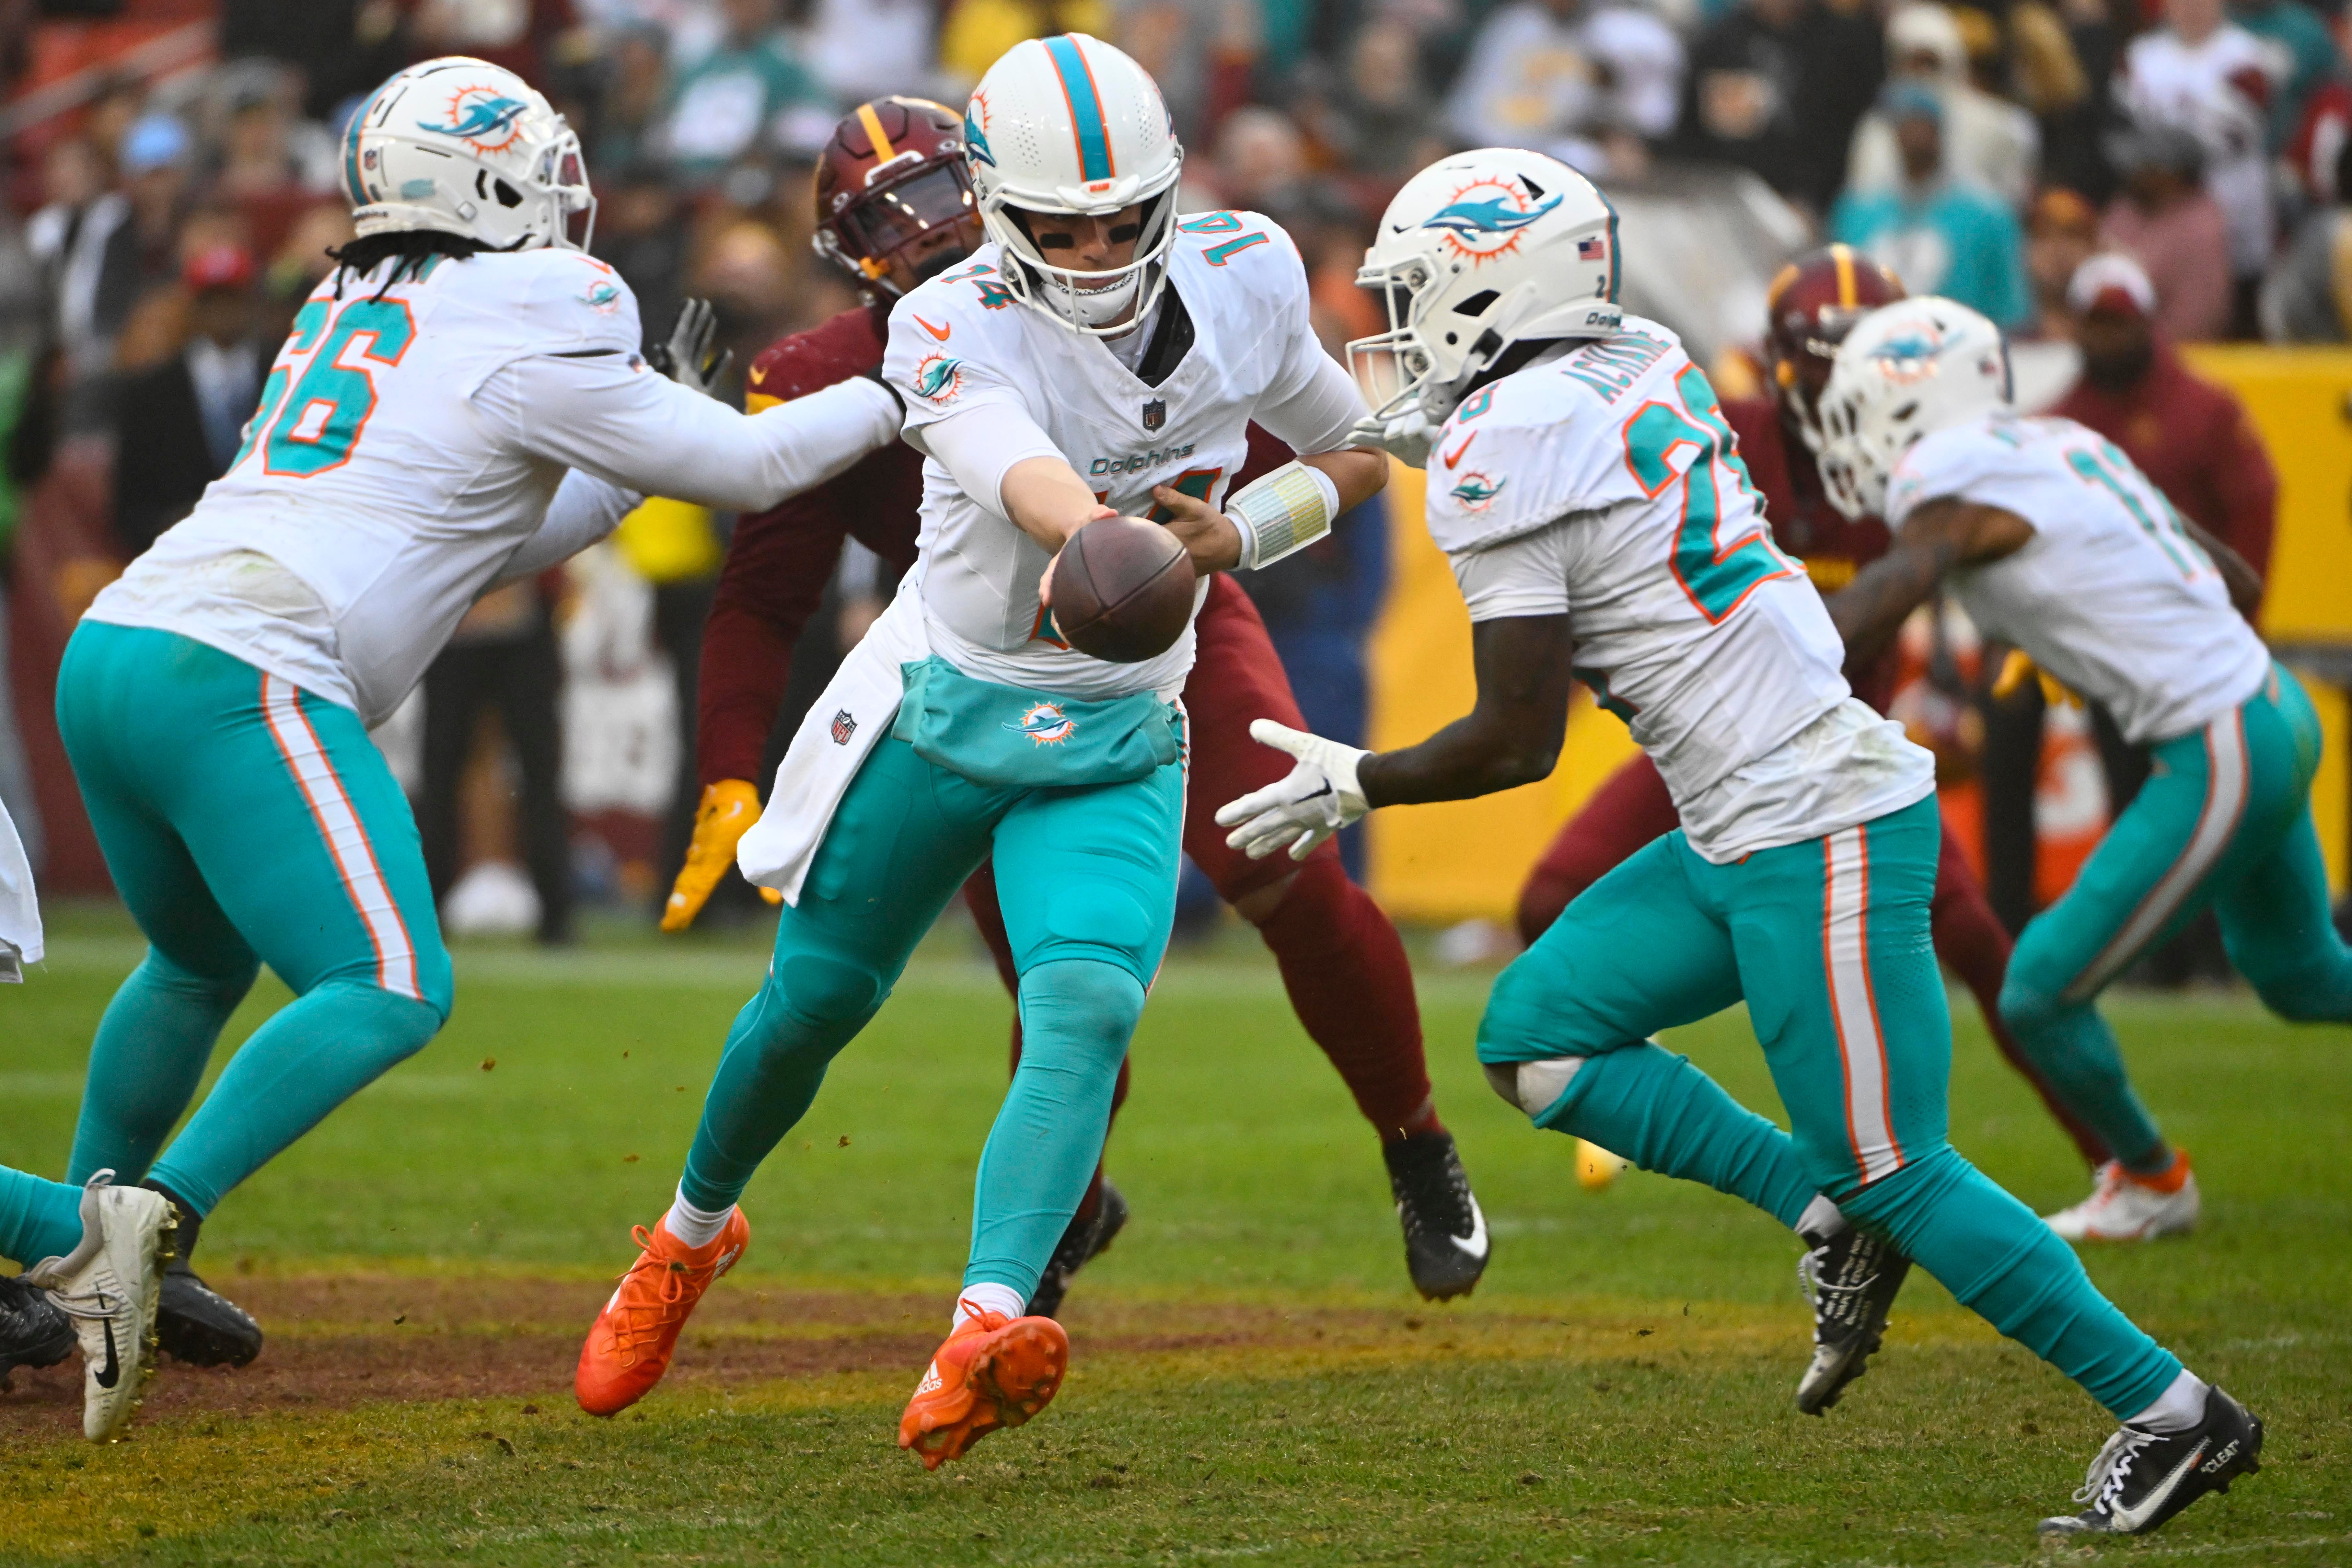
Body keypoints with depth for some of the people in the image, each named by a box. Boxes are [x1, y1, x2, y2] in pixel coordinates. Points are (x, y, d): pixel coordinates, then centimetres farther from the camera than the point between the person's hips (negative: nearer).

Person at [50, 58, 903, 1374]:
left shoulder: (349, 318, 24)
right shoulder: (530, 347, -2)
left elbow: (489, 548, 32)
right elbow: (751, 468, 6)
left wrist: (650, 434, 34)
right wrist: (894, 400, 21)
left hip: (108, 658, 9)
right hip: (237, 680, -9)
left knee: (202, 961, 28)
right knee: (394, 992, -11)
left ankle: (76, 1248, 31)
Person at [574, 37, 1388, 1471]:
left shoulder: (1244, 279, -9)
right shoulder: (955, 331, -21)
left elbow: (1354, 456, 8)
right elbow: (1024, 475, -43)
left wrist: (1235, 537, -12)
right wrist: (1101, 541, -66)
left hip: (1119, 746, 1)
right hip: (946, 707, -1)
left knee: (1089, 1010, -23)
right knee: (816, 1002, 12)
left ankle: (977, 1347, -38)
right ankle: (692, 1235, 42)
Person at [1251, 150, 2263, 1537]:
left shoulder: (1510, 449, -15)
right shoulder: (1643, 365, 9)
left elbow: (1518, 741, -14)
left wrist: (1352, 786, 2)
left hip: (1818, 838, -9)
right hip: (1746, 834, 9)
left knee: (1894, 1172, -3)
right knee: (1537, 1037, 9)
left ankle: (2172, 1412, 4)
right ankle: (1830, 1212, 9)